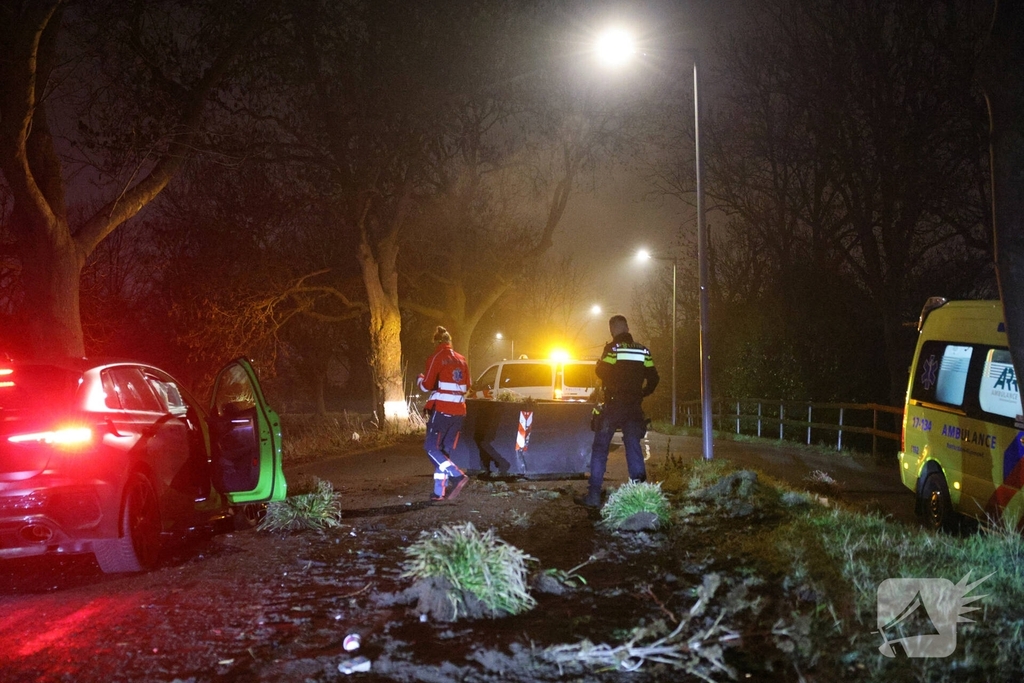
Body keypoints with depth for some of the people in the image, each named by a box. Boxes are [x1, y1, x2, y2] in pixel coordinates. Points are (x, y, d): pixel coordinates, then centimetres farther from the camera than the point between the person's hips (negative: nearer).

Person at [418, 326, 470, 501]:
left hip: (442, 409, -7)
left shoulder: (437, 358, -7)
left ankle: (457, 476, -19)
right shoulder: (461, 360, 13)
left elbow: (427, 386, -9)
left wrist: (420, 379, 12)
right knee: (445, 450, 10)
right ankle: (440, 490, 6)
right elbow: (467, 385, 20)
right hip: (458, 410, 7)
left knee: (431, 447, -2)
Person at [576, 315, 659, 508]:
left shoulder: (613, 348, -8)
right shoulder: (643, 350, 8)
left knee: (600, 449, 1)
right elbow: (653, 378, 8)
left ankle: (593, 495, -3)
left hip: (614, 405, -4)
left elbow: (602, 372, -14)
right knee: (633, 447, 10)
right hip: (634, 407, 4)